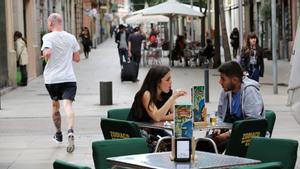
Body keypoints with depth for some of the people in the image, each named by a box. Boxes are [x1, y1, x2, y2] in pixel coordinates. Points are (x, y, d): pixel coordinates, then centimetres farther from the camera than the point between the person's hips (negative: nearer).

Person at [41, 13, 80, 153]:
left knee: (55, 104, 19)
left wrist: (46, 57, -1)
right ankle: (70, 132, -34)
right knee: (68, 105, -9)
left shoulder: (48, 37, -6)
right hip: (69, 78, 1)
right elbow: (77, 58, 12)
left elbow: (47, 53, -23)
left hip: (52, 78, -1)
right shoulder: (71, 37, 7)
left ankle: (58, 134, 32)